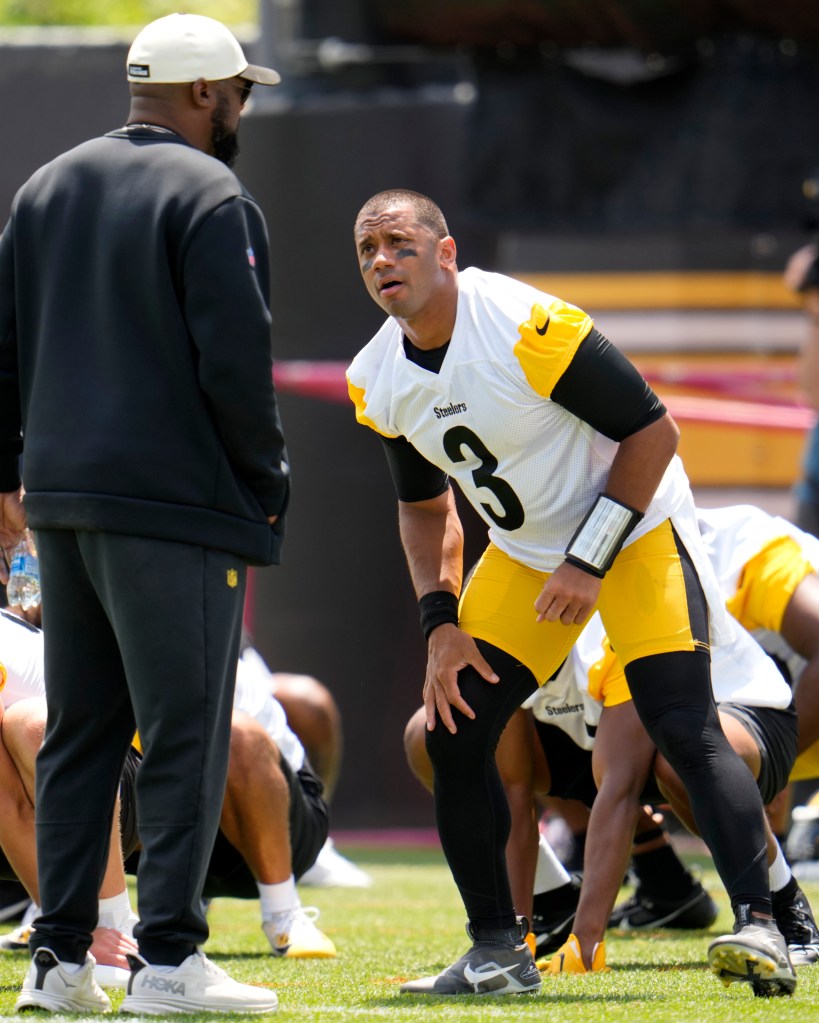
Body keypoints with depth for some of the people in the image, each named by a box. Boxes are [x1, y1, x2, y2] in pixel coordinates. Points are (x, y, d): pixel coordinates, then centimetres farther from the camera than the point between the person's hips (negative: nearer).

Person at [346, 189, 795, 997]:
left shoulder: (528, 328, -27)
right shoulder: (378, 382, -4)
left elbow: (651, 430, -20)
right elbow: (424, 505, 12)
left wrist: (590, 561, -20)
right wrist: (441, 621, -1)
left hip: (631, 527, -7)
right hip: (523, 550, 7)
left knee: (682, 726, -22)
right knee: (453, 735, -2)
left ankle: (757, 925, -24)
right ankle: (499, 951, 8)